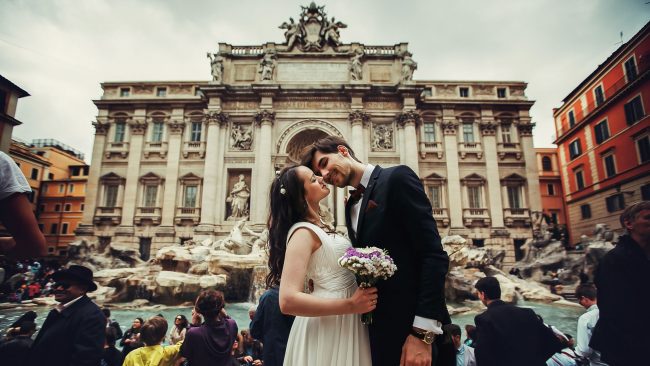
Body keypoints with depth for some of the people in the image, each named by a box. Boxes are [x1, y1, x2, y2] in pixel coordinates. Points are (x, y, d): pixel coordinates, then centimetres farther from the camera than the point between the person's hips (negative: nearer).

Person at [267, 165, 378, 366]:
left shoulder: (318, 228, 8)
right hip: (329, 325, -9)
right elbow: (288, 301, -28)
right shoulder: (302, 232, -20)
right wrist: (351, 305, -25)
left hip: (343, 324, 9)